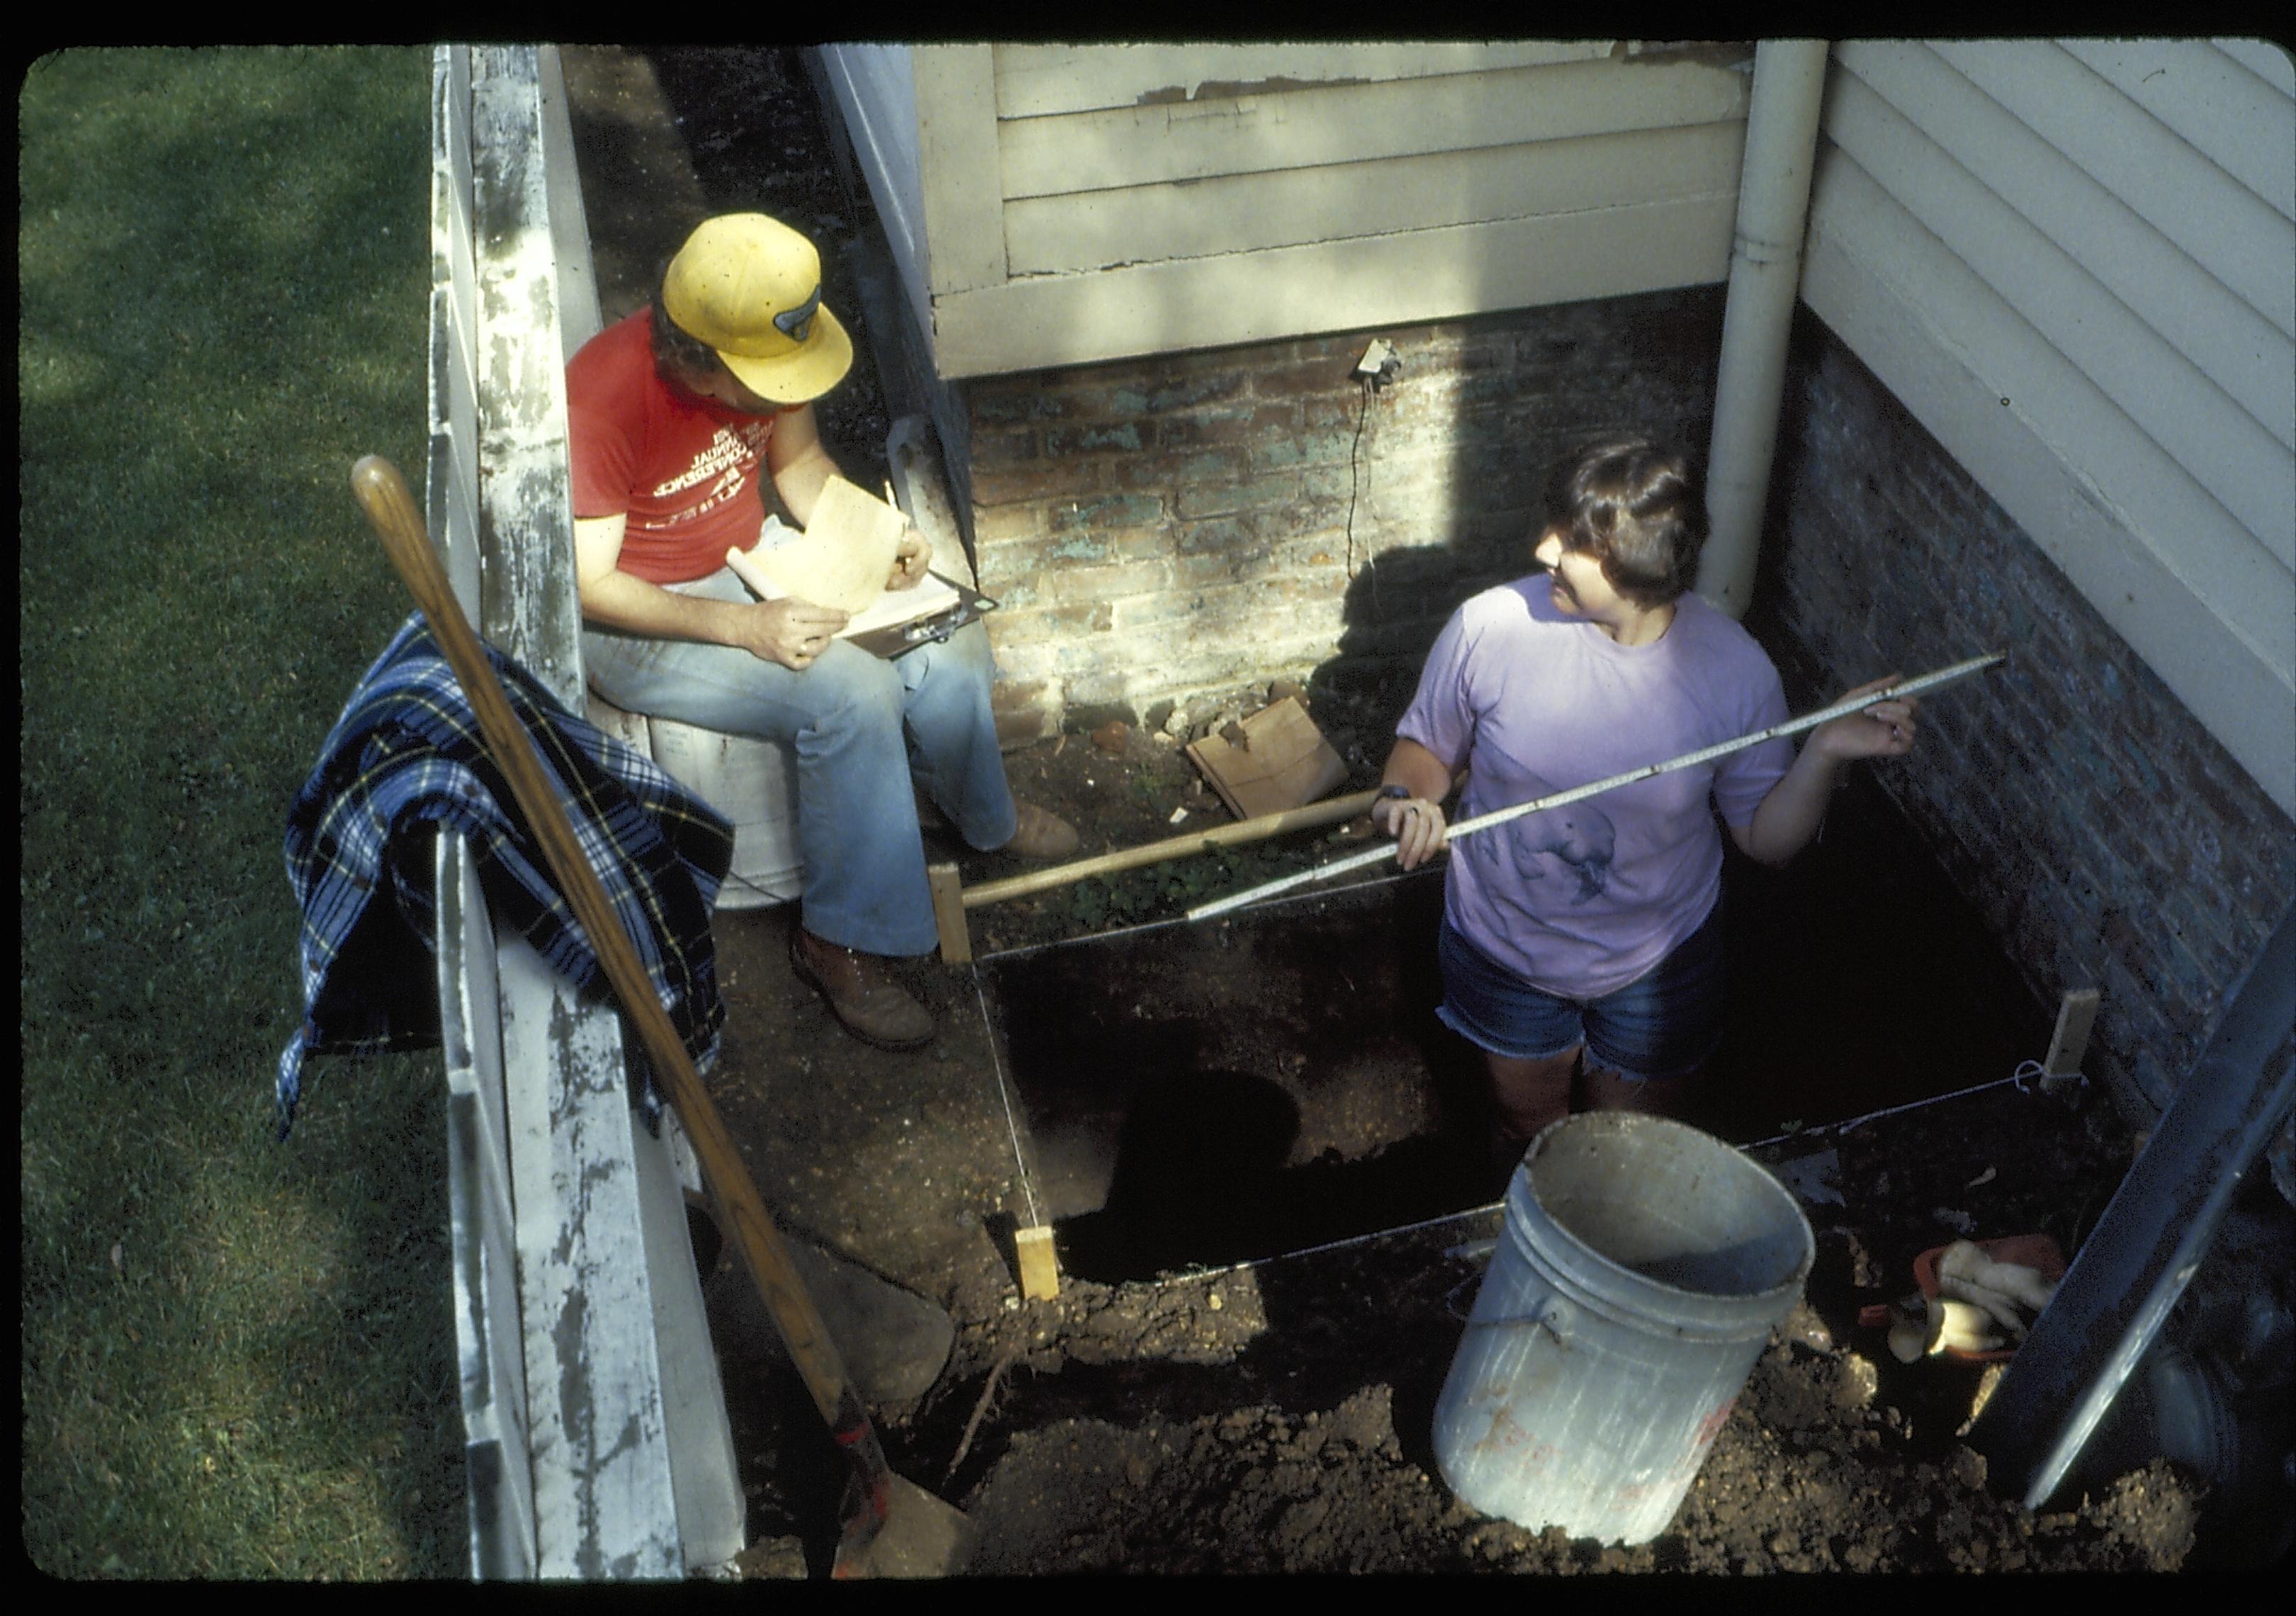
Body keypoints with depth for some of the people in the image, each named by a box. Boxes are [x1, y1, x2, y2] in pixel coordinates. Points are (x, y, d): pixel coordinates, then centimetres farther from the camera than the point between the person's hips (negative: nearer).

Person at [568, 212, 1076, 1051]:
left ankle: (980, 814, 23)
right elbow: (588, 585, -26)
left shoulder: (766, 351, -11)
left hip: (752, 554, 7)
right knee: (853, 693, -27)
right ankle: (841, 939, -11)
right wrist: (746, 627, -34)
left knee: (948, 631, -5)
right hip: (640, 620, -7)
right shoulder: (601, 402, -30)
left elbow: (799, 461, 6)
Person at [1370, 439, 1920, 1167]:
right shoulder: (1489, 627, -23)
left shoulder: (1734, 669, -22)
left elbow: (1764, 838, -10)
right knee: (1526, 1131, 27)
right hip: (1505, 950, 1)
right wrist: (1405, 799, -28)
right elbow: (1426, 747, -6)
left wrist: (1825, 754, -27)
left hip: (1655, 968, 0)